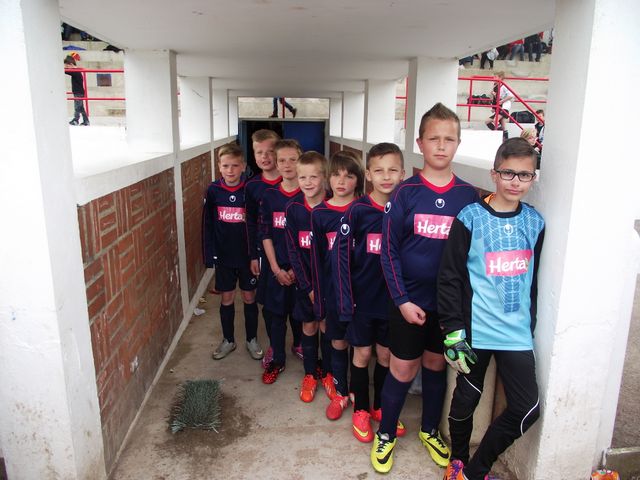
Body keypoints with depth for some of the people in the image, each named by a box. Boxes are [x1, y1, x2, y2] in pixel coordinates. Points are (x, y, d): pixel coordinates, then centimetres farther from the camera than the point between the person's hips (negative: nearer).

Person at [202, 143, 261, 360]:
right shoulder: (213, 191, -5)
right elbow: (207, 224, 0)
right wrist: (210, 254, -2)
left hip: (247, 255, -1)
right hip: (223, 256, 1)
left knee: (249, 297, 11)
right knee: (227, 298, 13)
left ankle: (252, 339, 29)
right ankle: (228, 340, 31)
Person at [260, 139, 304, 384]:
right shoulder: (269, 196, -1)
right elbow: (265, 234, 0)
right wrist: (276, 268, -7)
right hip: (276, 266, 1)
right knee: (276, 313, 8)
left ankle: (299, 344, 41)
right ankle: (277, 360, 23)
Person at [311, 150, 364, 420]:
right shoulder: (319, 213, 0)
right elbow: (316, 257, 2)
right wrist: (318, 293, 1)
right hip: (333, 289, 2)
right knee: (338, 342, 14)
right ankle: (341, 393, 33)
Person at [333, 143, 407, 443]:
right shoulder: (357, 211, -11)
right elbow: (340, 254, -10)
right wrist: (345, 299, -13)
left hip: (392, 299, 2)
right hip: (362, 297, -2)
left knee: (386, 354, 15)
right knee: (362, 353, 10)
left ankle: (381, 407, 35)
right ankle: (360, 410, 29)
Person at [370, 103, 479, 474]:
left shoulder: (468, 195, -1)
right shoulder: (406, 192, -8)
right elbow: (389, 250, -8)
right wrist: (402, 300, -12)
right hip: (410, 300, -2)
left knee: (436, 366, 18)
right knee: (403, 369, 8)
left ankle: (430, 430, 40)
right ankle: (386, 435, 30)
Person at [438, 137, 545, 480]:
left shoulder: (534, 222, 4)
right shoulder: (471, 218, -9)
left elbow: (534, 279, 12)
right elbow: (450, 277, -9)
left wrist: (531, 323, 14)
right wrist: (453, 329, -12)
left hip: (518, 333, 4)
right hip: (475, 331, -4)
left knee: (527, 408, 3)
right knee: (467, 398, 11)